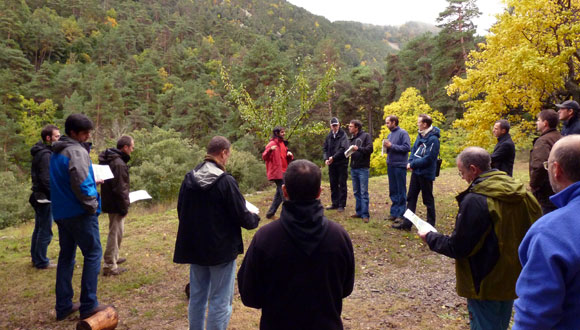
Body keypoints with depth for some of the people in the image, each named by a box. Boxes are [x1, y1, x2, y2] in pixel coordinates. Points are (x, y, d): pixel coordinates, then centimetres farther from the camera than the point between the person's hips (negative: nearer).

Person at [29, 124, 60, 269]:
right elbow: (46, 180, -23)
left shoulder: (41, 152, 12)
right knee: (45, 231, -1)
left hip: (39, 197, 10)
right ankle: (41, 262, 8)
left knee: (39, 229, 18)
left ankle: (36, 258, 29)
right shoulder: (45, 155, -19)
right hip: (44, 198, -10)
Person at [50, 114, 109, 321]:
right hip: (79, 213, -9)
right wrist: (93, 205, -12)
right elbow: (81, 184, -25)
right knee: (93, 255, 1)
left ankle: (63, 306, 20)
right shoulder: (77, 151, -16)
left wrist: (92, 182, 18)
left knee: (66, 256, 14)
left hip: (60, 212, 9)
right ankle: (88, 305, 5)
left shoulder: (56, 153, 13)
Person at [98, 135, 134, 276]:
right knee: (115, 232, -2)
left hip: (110, 202, 11)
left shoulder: (110, 159, 10)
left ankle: (114, 257, 38)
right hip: (116, 205, -11)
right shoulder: (119, 163, -22)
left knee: (115, 232, 23)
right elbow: (119, 189, -23)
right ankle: (110, 266, 5)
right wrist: (124, 206, -15)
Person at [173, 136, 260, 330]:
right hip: (222, 249, -6)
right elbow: (241, 216, -15)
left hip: (194, 247, 6)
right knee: (220, 301, 6)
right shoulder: (225, 181, -19)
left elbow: (181, 211, 9)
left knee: (197, 297, 19)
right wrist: (255, 219, 7)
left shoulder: (189, 178, -1)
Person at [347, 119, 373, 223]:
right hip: (353, 168, 7)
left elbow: (370, 149, -13)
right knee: (356, 192, 11)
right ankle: (359, 212, 20)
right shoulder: (352, 138, 16)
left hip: (363, 168, -7)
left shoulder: (365, 136, -4)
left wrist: (358, 148, -22)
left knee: (364, 192, -4)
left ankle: (365, 214, 0)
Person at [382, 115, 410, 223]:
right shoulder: (390, 134, 15)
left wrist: (392, 146, -16)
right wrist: (386, 146, -1)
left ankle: (401, 214, 5)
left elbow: (407, 147, -16)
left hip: (400, 165, -7)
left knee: (401, 191, 0)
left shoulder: (403, 133, -7)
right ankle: (394, 212, 20)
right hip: (390, 165, 7)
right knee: (393, 191, 12)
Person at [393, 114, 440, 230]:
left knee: (428, 200, 5)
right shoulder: (420, 135, 7)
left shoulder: (433, 139, -20)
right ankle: (406, 223, 21)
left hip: (426, 174, -8)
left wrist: (413, 164, -17)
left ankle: (430, 225, 20)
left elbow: (428, 159, -23)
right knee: (411, 198, 12)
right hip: (416, 172, 9)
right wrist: (410, 162, -5)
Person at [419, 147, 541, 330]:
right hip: (512, 280, 8)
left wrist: (430, 237, -5)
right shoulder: (521, 193, -2)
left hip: (486, 285, -7)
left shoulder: (474, 200, -25)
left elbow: (458, 248, -21)